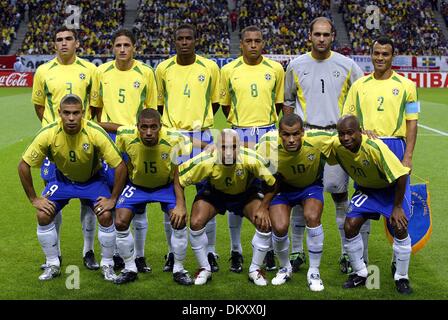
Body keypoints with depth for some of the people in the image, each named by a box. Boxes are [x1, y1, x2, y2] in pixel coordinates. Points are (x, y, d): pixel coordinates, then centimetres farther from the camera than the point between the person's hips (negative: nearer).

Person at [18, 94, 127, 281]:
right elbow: (23, 165, -16)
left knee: (106, 216, -20)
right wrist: (33, 199, -14)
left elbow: (120, 166, -24)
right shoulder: (48, 134, -27)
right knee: (43, 216, -15)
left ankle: (107, 265, 3)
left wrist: (112, 199, -21)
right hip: (62, 178, 2)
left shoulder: (95, 133, -32)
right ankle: (52, 265, 7)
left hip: (92, 179, -1)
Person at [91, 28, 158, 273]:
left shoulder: (146, 73, 1)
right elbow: (95, 105, 14)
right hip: (109, 140, 1)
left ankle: (140, 255, 13)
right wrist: (101, 125, 1)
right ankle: (115, 254, 16)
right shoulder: (102, 72, 4)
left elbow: (151, 108, 7)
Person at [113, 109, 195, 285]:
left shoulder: (174, 140, -31)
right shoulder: (126, 137, -28)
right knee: (120, 223, -12)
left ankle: (178, 269, 5)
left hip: (166, 185, -1)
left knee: (180, 221, -17)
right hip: (136, 185, 1)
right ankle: (130, 269, 11)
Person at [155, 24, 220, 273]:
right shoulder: (163, 68, 5)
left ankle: (210, 252, 12)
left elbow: (215, 102, 12)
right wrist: (173, 121, 5)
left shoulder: (210, 67, 2)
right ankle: (173, 252, 15)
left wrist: (200, 120, 3)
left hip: (201, 136, -1)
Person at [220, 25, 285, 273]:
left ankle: (269, 250, 16)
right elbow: (225, 105, 12)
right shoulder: (229, 70, 3)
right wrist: (240, 123, 6)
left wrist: (265, 121, 6)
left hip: (268, 134, 1)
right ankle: (236, 251, 11)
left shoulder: (275, 69, 5)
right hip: (239, 134, 0)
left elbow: (279, 103, 14)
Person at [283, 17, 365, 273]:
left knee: (340, 194, 0)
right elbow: (288, 101, 16)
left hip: (336, 136, -1)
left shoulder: (347, 65, 2)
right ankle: (297, 252, 13)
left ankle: (347, 254, 10)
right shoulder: (296, 65, 5)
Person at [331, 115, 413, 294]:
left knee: (399, 228, -19)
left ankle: (402, 278, 2)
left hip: (392, 188, -4)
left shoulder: (375, 147, -36)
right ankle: (360, 274, 10)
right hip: (365, 188, 5)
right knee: (350, 226, -10)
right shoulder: (337, 145, -21)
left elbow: (401, 176, -31)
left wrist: (397, 207, -25)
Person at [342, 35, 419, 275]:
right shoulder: (359, 85, 9)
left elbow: (412, 123, 2)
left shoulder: (405, 85, 4)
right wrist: (361, 131, -10)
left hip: (395, 148, -2)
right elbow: (347, 118, 10)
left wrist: (408, 156, -7)